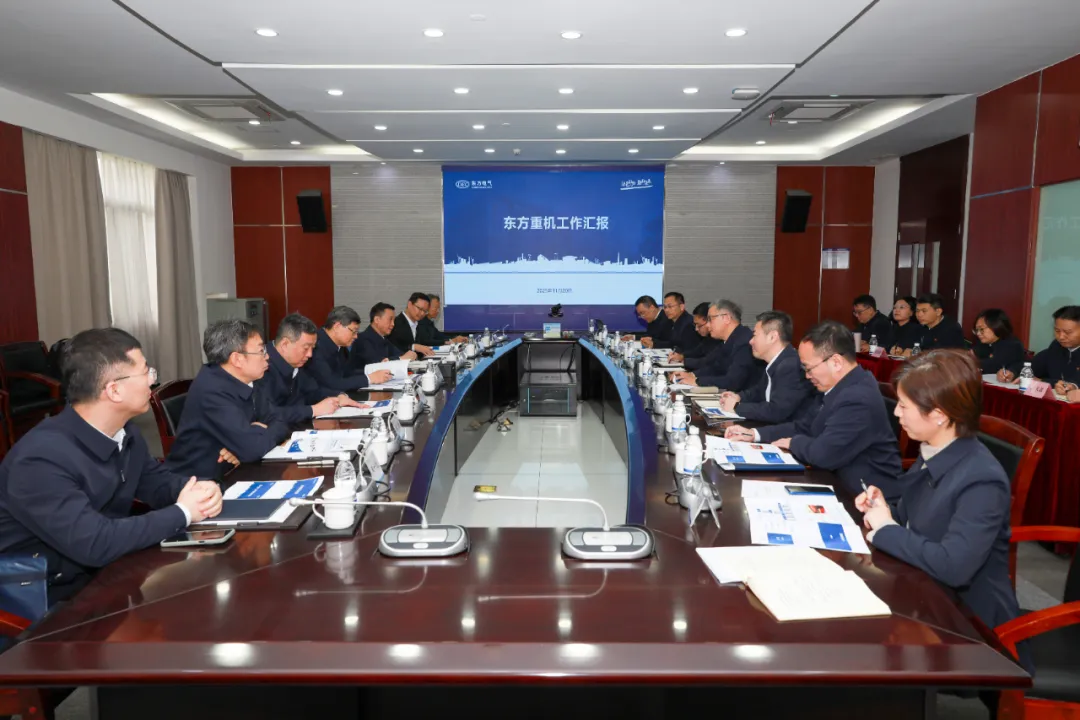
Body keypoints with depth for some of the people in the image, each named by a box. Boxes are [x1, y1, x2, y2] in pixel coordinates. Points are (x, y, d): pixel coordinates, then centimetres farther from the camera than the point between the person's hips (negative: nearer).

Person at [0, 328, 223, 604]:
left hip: (106, 574, 7)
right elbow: (94, 544, -33)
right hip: (52, 598, -7)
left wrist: (196, 490, -11)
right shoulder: (42, 459, -28)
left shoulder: (125, 433, -3)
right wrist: (182, 513, -22)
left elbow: (157, 480, 11)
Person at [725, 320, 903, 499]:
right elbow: (804, 427, 12)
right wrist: (755, 434, 3)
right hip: (841, 481, 8)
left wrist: (793, 442, -9)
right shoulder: (834, 387, 3)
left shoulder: (858, 399, -27)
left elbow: (822, 454, -29)